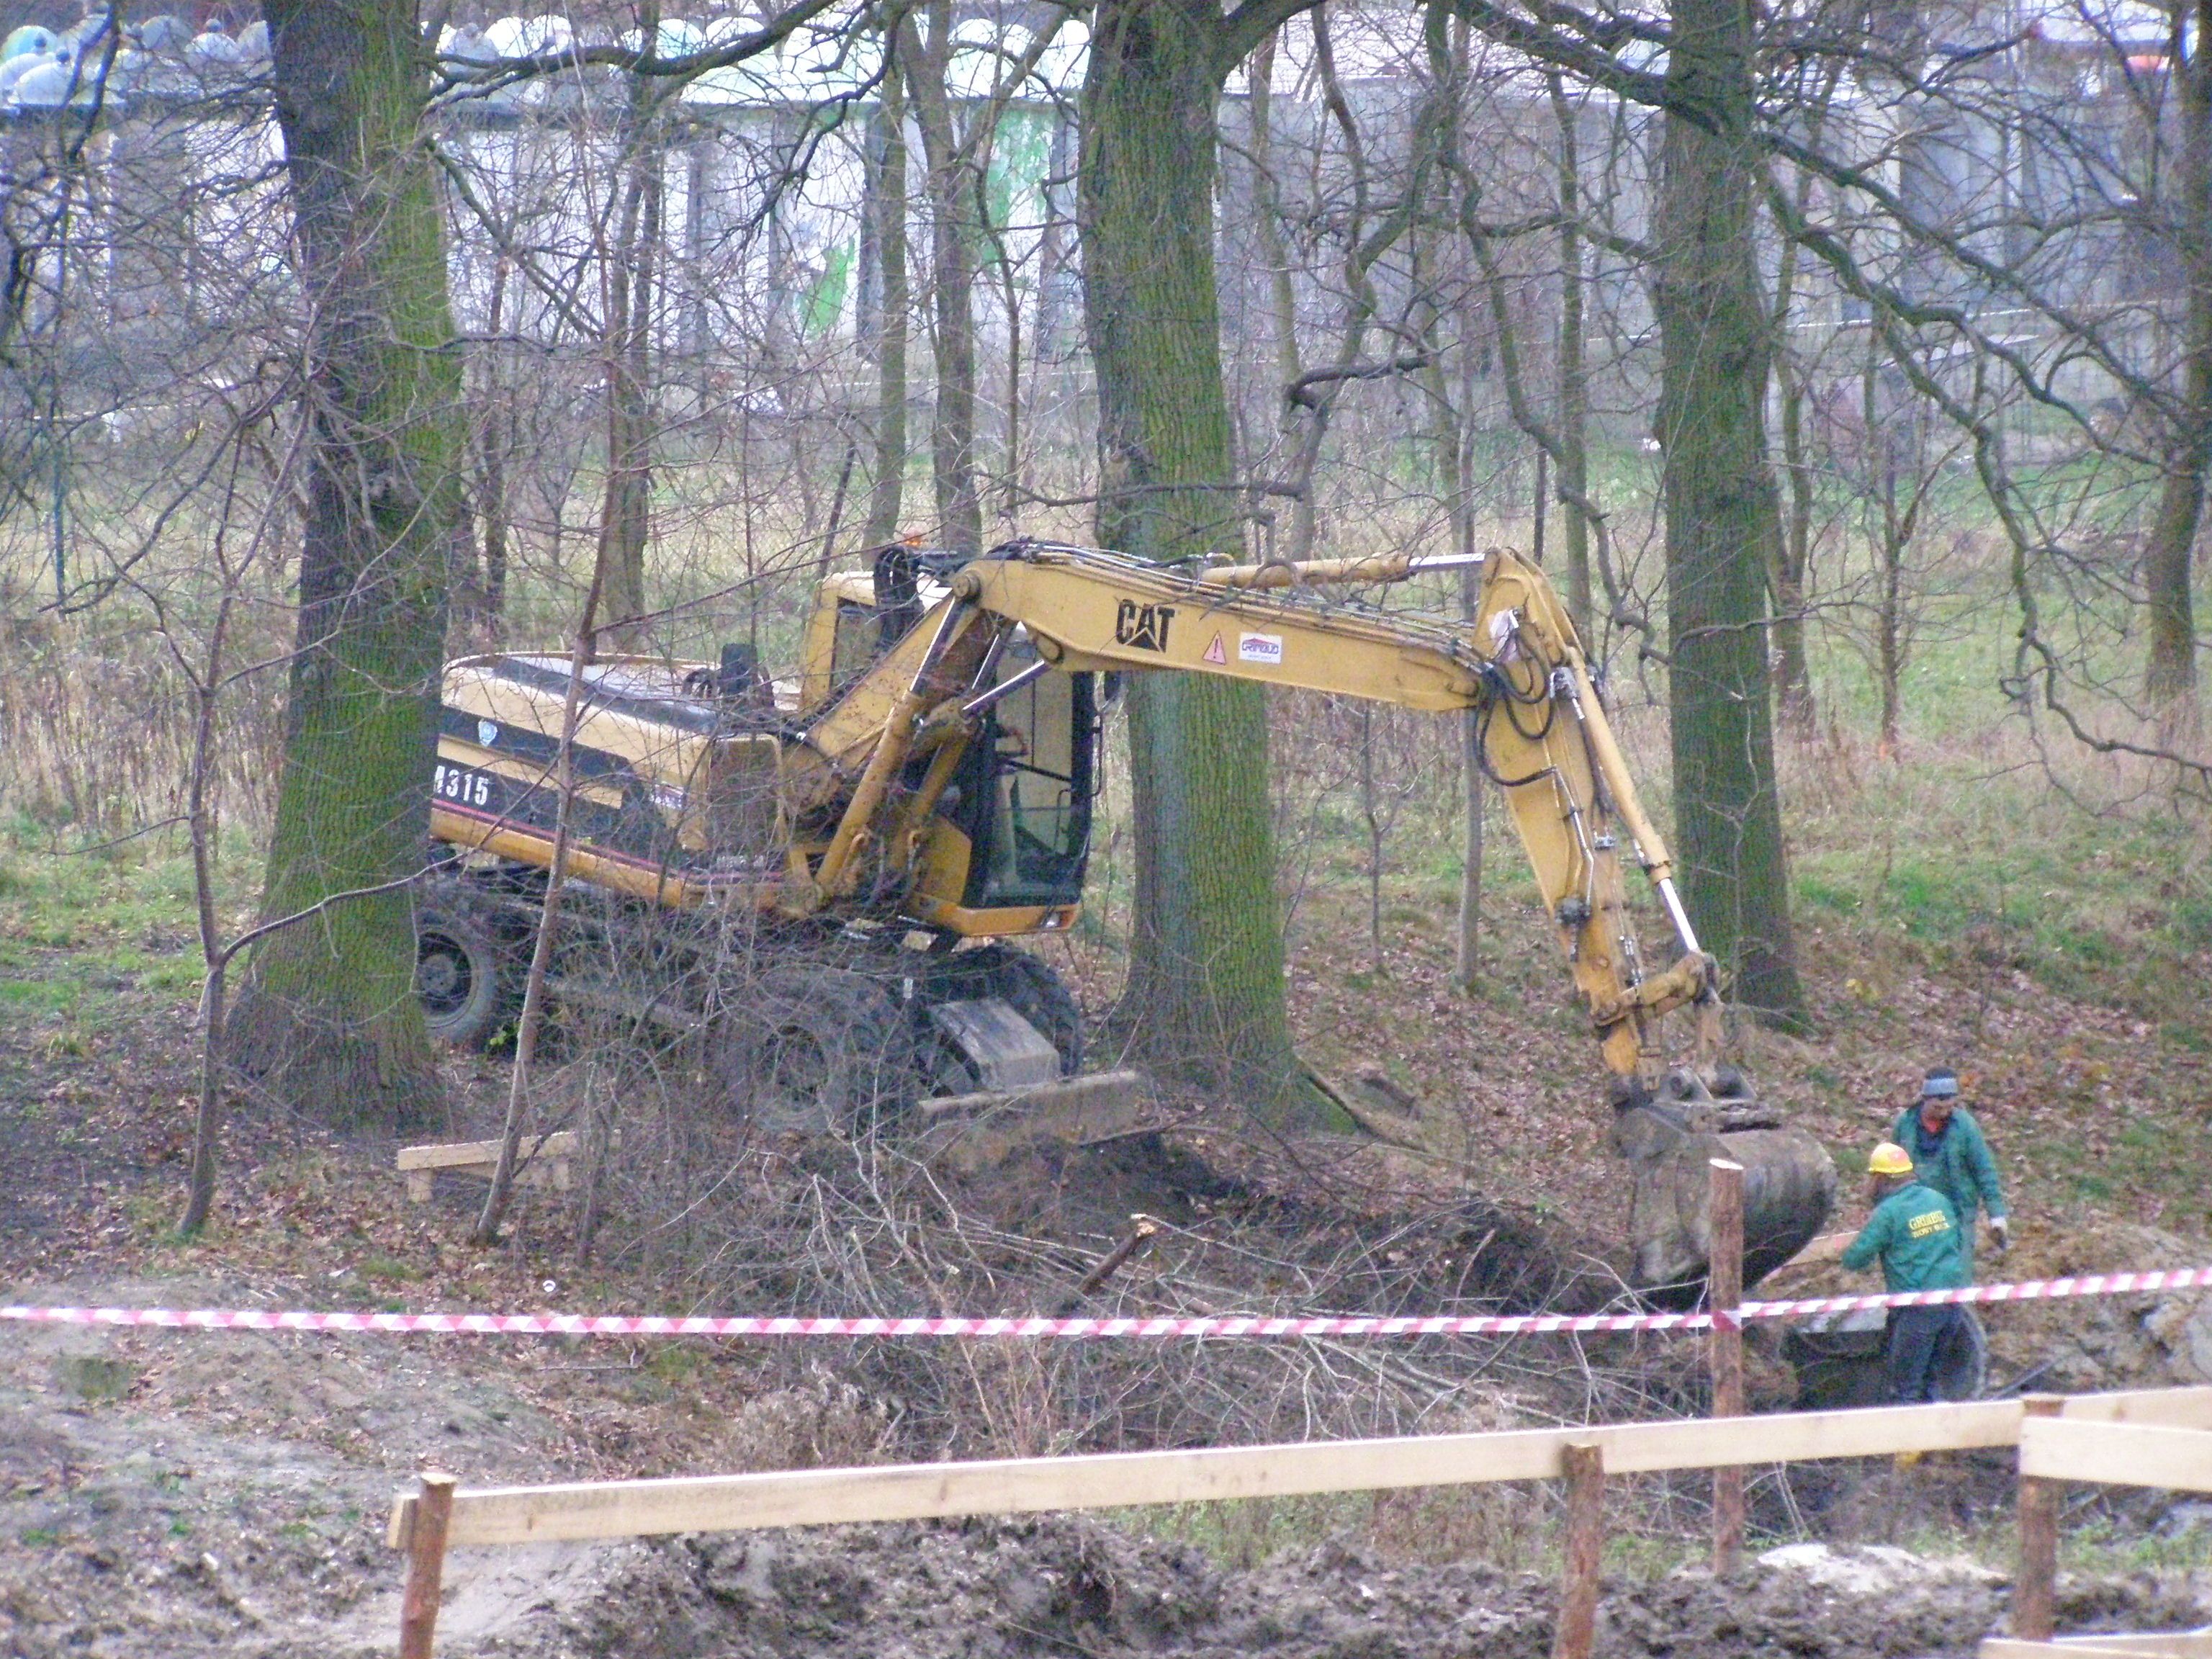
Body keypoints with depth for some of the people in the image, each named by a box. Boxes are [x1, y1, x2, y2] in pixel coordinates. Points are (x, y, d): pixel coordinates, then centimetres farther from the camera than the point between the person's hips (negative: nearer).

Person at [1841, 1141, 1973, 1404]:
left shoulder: (1887, 1212, -11)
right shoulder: (1938, 1199, 9)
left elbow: (1854, 1260, -8)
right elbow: (1960, 1239, 20)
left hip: (1917, 1310, -7)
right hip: (1952, 1303, 7)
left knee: (1904, 1387, -1)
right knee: (1928, 1376, 19)